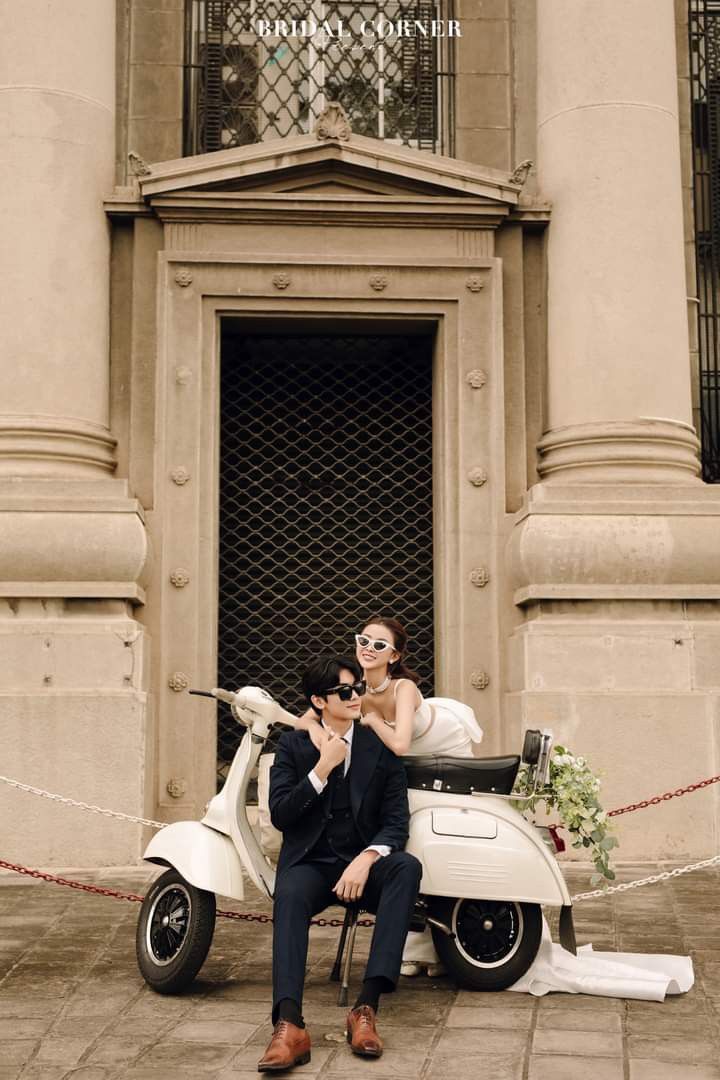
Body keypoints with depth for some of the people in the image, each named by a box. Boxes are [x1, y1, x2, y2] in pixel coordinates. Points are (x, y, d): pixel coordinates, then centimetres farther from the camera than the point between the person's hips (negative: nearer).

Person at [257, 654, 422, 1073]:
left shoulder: (381, 747, 7)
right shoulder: (293, 745, 8)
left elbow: (397, 820, 0)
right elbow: (280, 815, -2)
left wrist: (367, 858, -20)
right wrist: (322, 768, -13)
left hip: (363, 862, 1)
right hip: (310, 862, -1)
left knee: (407, 866, -32)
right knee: (289, 896, -36)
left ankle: (367, 1007, -38)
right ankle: (290, 1026, -49)